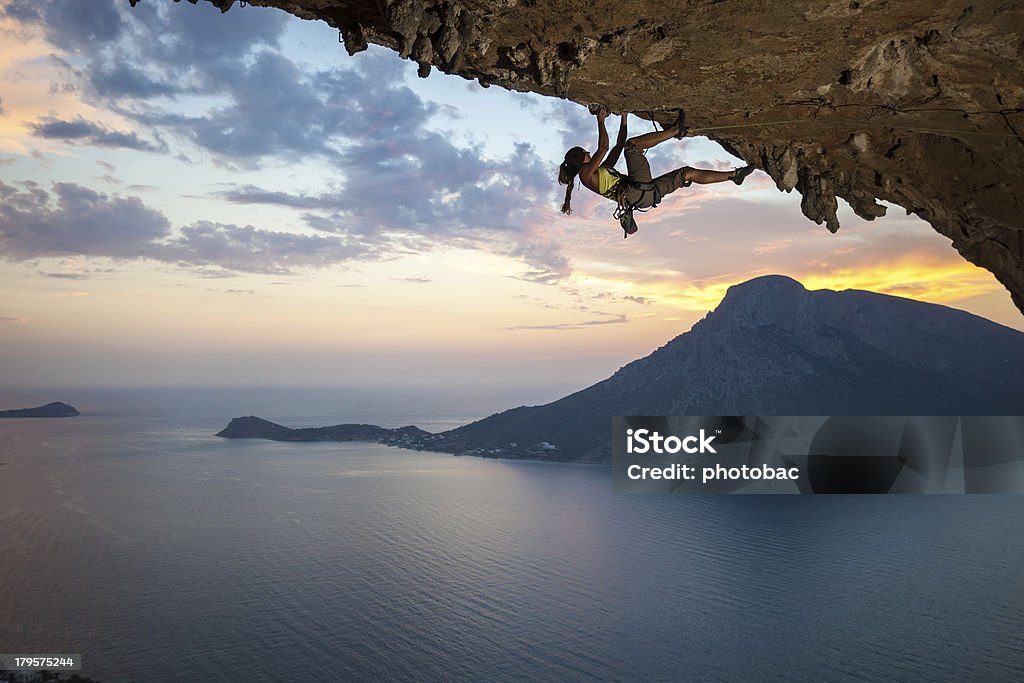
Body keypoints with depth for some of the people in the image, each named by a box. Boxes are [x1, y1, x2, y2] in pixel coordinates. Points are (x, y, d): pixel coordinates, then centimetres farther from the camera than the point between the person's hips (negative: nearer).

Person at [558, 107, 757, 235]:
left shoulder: (599, 171, 33)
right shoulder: (586, 173, 4)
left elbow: (618, 145, 37)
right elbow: (603, 147, -9)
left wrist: (623, 118, 36)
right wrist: (601, 121, -1)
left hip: (646, 193, 10)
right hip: (636, 192, -10)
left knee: (688, 173, 11)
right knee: (632, 144, -9)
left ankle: (733, 175, 10)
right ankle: (675, 130, -7)